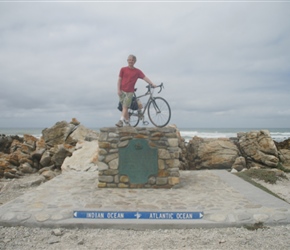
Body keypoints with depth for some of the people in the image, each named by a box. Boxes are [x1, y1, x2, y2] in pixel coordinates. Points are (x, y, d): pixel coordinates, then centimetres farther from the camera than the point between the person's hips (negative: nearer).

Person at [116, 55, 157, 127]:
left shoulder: (137, 71, 4)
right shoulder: (123, 69, 5)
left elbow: (144, 77, -4)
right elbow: (119, 79, 5)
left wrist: (152, 84, -16)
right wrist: (118, 90, -4)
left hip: (130, 92, -1)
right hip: (122, 91, 1)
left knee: (125, 107, -10)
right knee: (124, 108, 5)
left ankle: (121, 121, -16)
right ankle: (127, 123, 13)